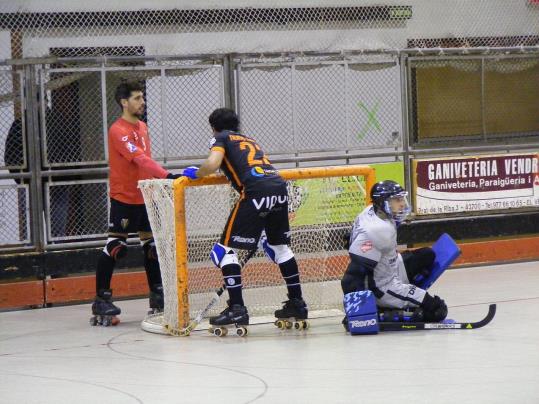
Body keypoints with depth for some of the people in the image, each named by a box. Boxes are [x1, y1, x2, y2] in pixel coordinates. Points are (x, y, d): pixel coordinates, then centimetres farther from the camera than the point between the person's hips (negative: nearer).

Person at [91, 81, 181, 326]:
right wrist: (166, 176, -38)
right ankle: (101, 300, -3)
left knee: (151, 244, 12)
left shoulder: (142, 127, 11)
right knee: (114, 248, -8)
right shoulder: (118, 131, -18)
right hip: (123, 198, -8)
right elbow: (139, 159, -29)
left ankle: (157, 296, 20)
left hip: (144, 197, 8)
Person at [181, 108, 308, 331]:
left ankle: (236, 308, -8)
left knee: (225, 248, 0)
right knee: (279, 245, 25)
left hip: (256, 191, -7)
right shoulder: (249, 140, 33)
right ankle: (297, 303, 27)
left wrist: (194, 173, 14)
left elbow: (212, 164, -3)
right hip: (279, 186, 7)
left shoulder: (222, 138, 15)